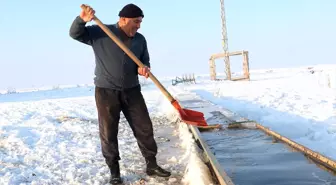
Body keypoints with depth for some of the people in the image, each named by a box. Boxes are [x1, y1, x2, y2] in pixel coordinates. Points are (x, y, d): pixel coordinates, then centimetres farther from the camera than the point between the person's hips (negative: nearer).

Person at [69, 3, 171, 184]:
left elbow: (145, 61, 15)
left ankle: (152, 165, 19)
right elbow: (75, 34, -7)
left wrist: (144, 68, -11)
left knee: (144, 128, 5)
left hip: (132, 90, 4)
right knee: (108, 133, 2)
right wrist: (81, 19, -29)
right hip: (106, 91, -3)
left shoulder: (140, 39, 6)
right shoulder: (100, 33, -5)